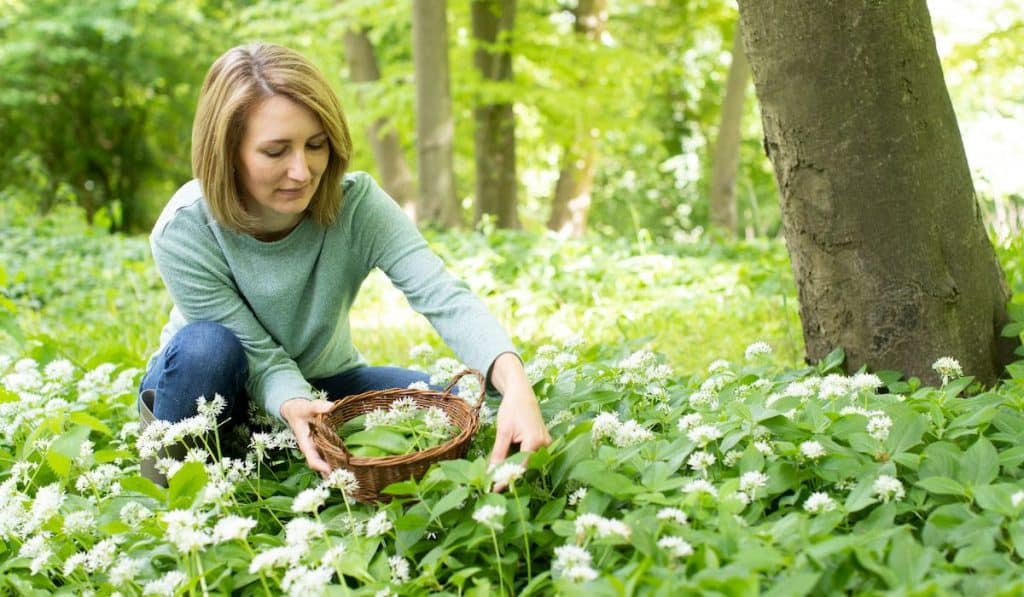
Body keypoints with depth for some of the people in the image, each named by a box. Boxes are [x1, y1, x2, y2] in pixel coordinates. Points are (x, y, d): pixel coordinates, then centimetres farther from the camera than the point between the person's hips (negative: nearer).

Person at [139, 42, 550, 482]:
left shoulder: (355, 204, -25)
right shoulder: (184, 233, -28)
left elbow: (443, 297, -36)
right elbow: (261, 358, -26)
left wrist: (514, 384, -54)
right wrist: (293, 405, -49)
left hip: (321, 382, 3)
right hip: (211, 388, -2)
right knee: (205, 346, -36)